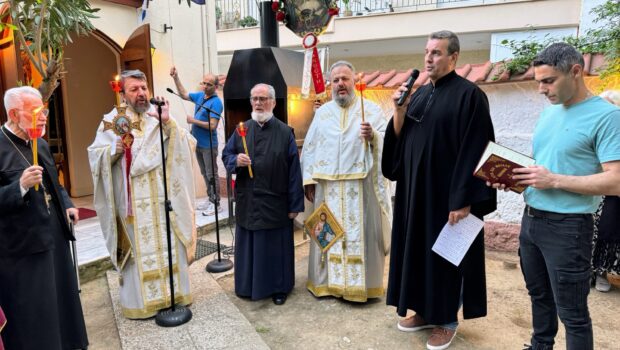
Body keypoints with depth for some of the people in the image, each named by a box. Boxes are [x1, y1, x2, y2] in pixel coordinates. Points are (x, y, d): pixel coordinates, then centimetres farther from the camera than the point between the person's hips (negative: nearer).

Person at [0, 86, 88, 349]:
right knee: (31, 315, 6)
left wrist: (67, 204, 7)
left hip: (54, 236, 8)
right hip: (23, 245, -8)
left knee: (62, 300, 20)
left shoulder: (41, 144, 10)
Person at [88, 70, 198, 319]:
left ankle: (173, 291, 25)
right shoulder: (112, 120, 2)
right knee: (138, 248, 6)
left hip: (162, 199, 2)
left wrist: (168, 123, -21)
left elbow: (186, 145, -7)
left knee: (168, 246, 9)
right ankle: (140, 299, 20)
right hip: (132, 202, -1)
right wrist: (114, 150, -18)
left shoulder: (161, 117, 5)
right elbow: (95, 155, 1)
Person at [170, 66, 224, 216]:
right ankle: (211, 201, 25)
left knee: (211, 175, -2)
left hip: (208, 146, -8)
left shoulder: (216, 102, -16)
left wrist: (193, 121, -15)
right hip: (198, 143, 8)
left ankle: (216, 204, 6)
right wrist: (176, 78, 15)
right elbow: (184, 94, 23)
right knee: (205, 174, 15)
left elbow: (212, 126, -23)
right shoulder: (200, 95, 7)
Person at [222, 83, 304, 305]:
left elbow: (293, 170, -6)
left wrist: (294, 204, -7)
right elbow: (226, 155, 10)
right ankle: (248, 285, 33)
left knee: (275, 246, 9)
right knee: (248, 245, 14)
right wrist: (235, 161, -15)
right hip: (247, 202, 3)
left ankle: (278, 287, 27)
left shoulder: (285, 132, -5)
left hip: (275, 204, -3)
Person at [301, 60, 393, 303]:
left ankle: (362, 283, 16)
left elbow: (389, 141, -5)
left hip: (360, 184, -3)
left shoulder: (371, 109, 2)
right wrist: (308, 179, 1)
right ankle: (327, 281, 23)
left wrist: (373, 136, -26)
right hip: (328, 185, 3)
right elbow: (310, 147, 8)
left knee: (361, 233, 3)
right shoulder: (322, 112, 11)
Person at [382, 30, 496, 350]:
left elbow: (475, 152, -16)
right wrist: (399, 111, -7)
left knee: (445, 254, 5)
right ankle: (425, 310, 31)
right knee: (418, 248, 14)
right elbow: (399, 138, 11)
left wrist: (463, 200, -19)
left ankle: (447, 319, 23)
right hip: (415, 189, 7)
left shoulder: (469, 95, -12)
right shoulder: (420, 93, 10)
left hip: (447, 193, -7)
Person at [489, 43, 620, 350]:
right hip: (531, 219, 8)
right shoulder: (549, 112, 10)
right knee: (539, 296, 23)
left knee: (572, 312, 8)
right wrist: (511, 179, -1)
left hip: (567, 226, -7)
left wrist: (555, 181, -21)